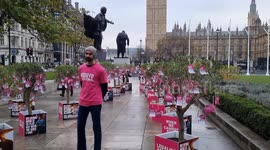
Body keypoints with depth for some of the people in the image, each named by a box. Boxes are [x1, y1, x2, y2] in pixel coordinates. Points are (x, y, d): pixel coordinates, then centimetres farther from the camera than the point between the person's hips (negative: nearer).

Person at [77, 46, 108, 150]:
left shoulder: (100, 70, -10)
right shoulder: (81, 68, 7)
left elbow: (104, 87, -2)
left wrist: (98, 98, 6)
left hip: (95, 103, -5)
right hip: (83, 102, 6)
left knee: (96, 127, 4)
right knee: (80, 126, 12)